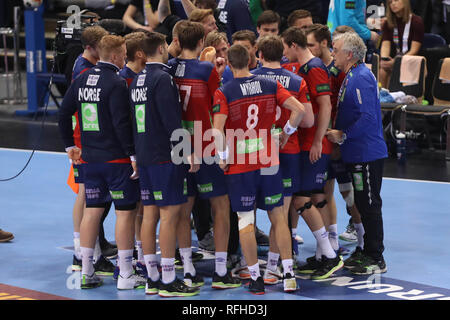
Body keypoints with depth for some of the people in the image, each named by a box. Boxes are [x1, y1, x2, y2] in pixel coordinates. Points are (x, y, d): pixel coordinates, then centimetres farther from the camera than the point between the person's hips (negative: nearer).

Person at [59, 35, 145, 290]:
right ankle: (126, 275, 1)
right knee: (125, 211, 0)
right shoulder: (116, 83, -14)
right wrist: (133, 155, -15)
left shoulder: (82, 80, 7)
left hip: (89, 157, 7)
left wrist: (70, 145, 22)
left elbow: (64, 113, 13)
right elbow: (122, 123, -20)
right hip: (117, 159, -7)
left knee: (92, 210, 12)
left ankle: (86, 272, 15)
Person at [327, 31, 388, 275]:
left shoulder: (361, 77, -18)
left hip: (367, 154, -10)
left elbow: (368, 117, -25)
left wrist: (343, 135, -18)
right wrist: (337, 133, 12)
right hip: (357, 153, 10)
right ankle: (368, 253, 23)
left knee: (369, 205, -5)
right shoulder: (350, 76, 14)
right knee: (363, 204, 15)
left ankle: (376, 259, 0)